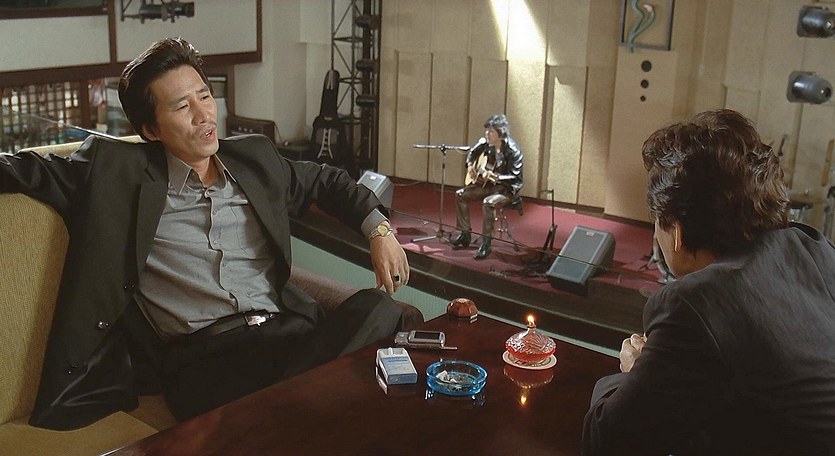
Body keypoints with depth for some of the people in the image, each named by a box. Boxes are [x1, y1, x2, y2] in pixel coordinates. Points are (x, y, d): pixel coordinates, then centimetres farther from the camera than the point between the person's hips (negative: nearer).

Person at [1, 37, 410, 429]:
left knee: (378, 307, -28)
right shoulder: (117, 170, 9)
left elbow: (326, 181, 31)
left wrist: (378, 229, 16)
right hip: (201, 356, -5)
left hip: (291, 329, 5)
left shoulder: (255, 157, 19)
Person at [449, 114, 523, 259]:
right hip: (488, 184, 8)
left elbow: (514, 177, -25)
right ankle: (465, 234, 8)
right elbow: (471, 152, 19)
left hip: (508, 188, -8)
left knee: (488, 202, -35)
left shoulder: (512, 150, -23)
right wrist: (470, 166, 1)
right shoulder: (485, 143, -3)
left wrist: (495, 176, -37)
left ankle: (486, 244, -24)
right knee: (460, 195, 0)